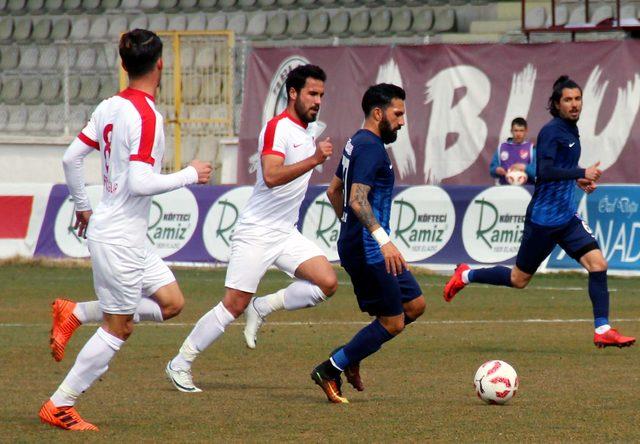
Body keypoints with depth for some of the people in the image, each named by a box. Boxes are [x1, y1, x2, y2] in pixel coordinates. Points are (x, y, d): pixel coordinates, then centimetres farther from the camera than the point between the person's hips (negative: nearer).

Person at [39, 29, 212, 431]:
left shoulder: (110, 107, 6)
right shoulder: (146, 116, -20)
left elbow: (71, 158, 11)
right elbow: (140, 183, -25)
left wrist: (82, 206, 23)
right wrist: (190, 175, -13)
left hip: (129, 235, 9)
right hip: (121, 236, -9)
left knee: (171, 300, 13)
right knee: (119, 329, 0)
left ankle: (76, 314, 15)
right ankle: (59, 406, 6)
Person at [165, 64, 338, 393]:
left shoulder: (309, 131, 12)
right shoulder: (278, 128, -14)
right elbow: (271, 176, -30)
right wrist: (315, 160, -36)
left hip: (287, 234, 8)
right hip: (256, 233, -8)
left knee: (327, 283, -12)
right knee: (234, 305, -7)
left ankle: (262, 307, 4)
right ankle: (180, 364, 5)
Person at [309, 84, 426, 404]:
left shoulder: (358, 143, 16)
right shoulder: (370, 147, -16)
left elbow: (334, 191, 27)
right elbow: (358, 199, -27)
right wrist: (383, 239, -34)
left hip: (356, 243, 11)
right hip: (367, 250, -11)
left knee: (415, 305, 12)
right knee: (392, 323, -6)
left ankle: (350, 357, 15)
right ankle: (330, 371, 1)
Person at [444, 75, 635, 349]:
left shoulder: (571, 132, 12)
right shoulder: (551, 131, -15)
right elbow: (544, 172, -26)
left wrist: (578, 180, 14)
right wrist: (582, 174, -27)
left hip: (567, 218, 8)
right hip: (543, 220, -8)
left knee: (598, 263, -10)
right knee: (519, 280, 5)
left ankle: (602, 331, -9)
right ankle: (466, 276, 28)